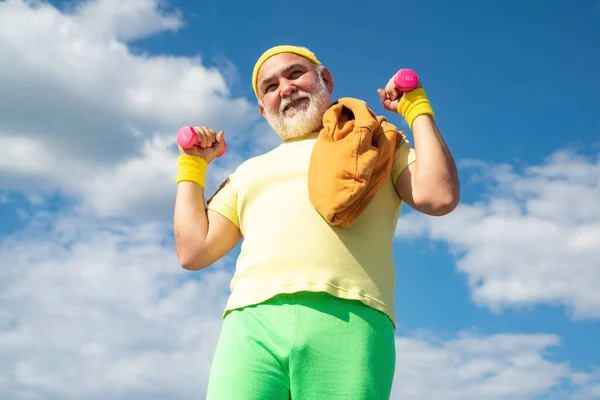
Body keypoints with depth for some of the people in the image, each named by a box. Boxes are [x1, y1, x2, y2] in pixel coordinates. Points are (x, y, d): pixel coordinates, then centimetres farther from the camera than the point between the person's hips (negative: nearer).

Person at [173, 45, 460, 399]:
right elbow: (193, 252, 24)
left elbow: (441, 197, 5)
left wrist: (418, 109, 15)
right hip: (251, 324, 3)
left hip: (350, 322, -2)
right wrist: (193, 165, 30)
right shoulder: (249, 172, 33)